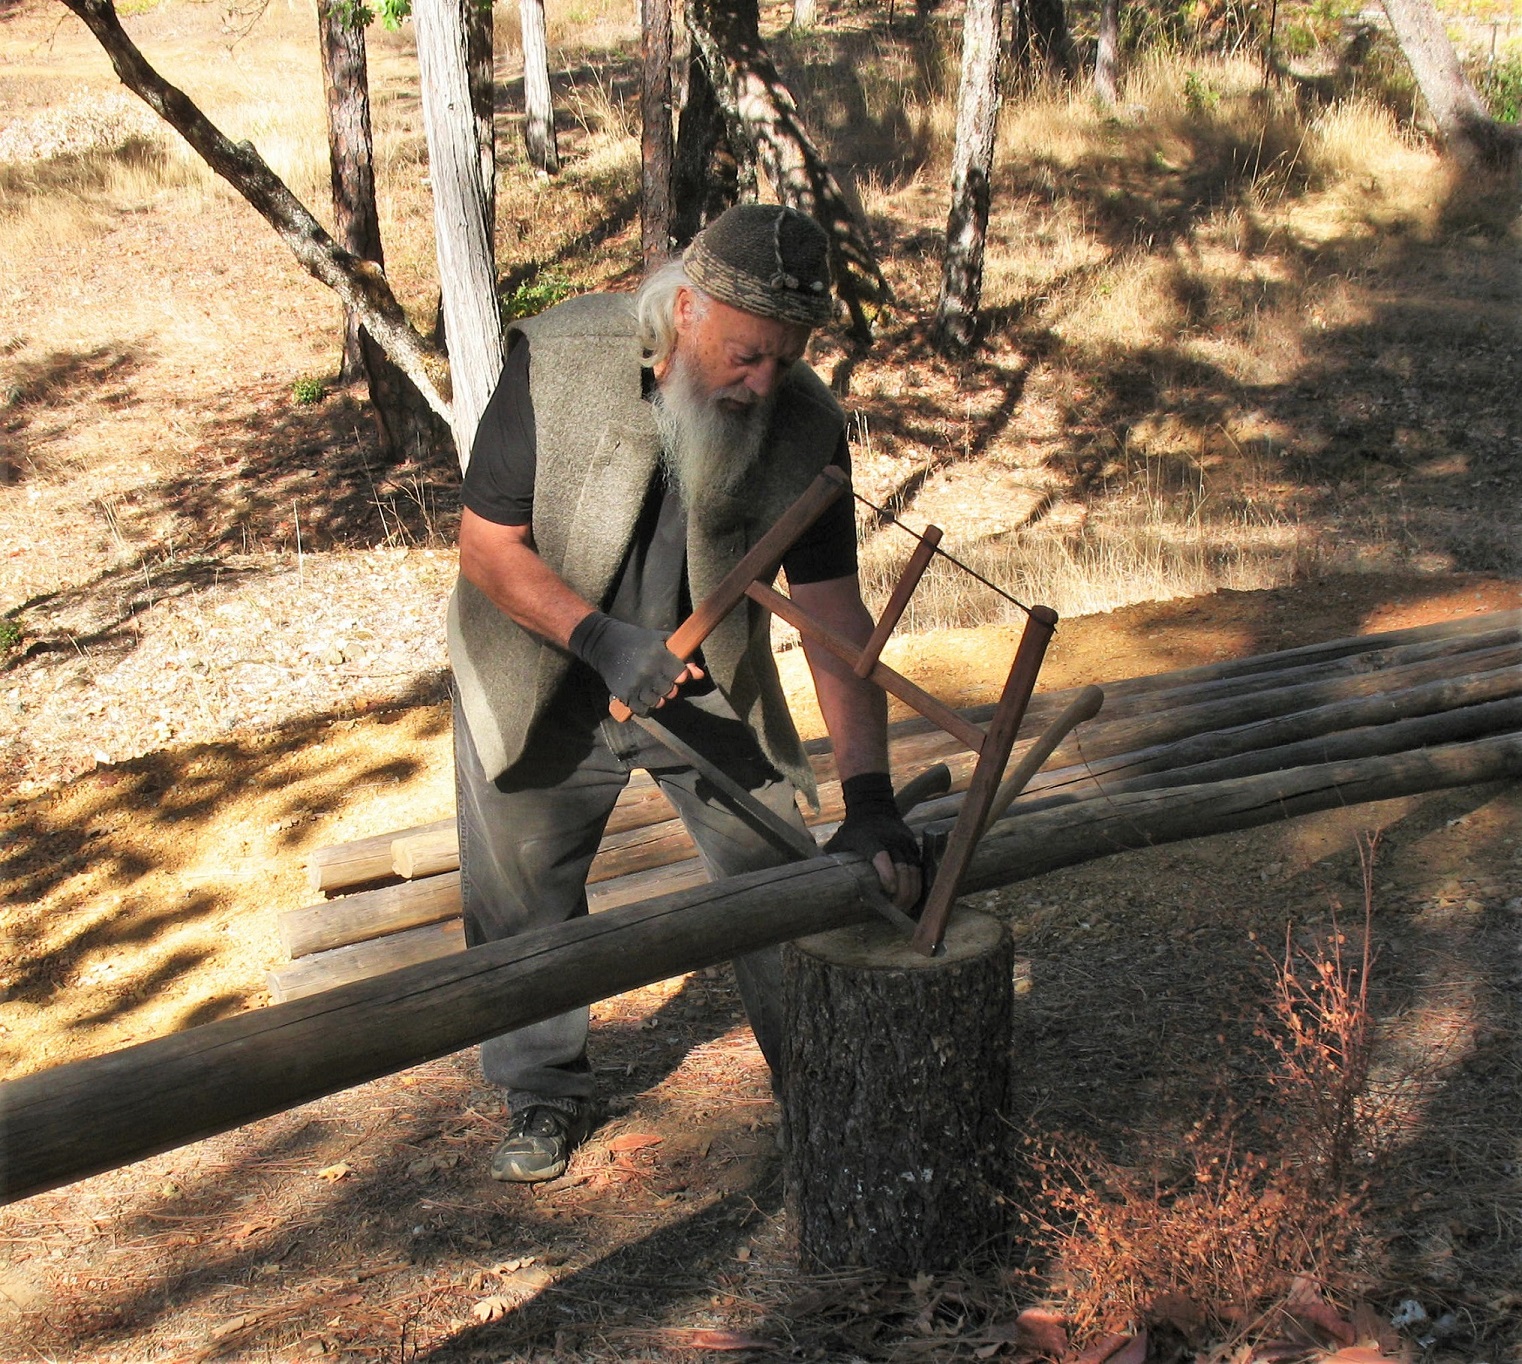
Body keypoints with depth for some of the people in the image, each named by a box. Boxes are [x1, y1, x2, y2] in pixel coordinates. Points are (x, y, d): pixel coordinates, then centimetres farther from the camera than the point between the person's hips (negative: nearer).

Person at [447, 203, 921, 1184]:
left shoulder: (806, 424, -22)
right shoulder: (557, 361, -27)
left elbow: (835, 613, -22)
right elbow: (487, 546, -20)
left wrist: (871, 797, -29)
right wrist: (601, 638, -35)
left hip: (709, 678, 1)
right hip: (544, 676, -1)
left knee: (778, 876, 2)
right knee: (523, 893, 10)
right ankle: (547, 1095, 32)